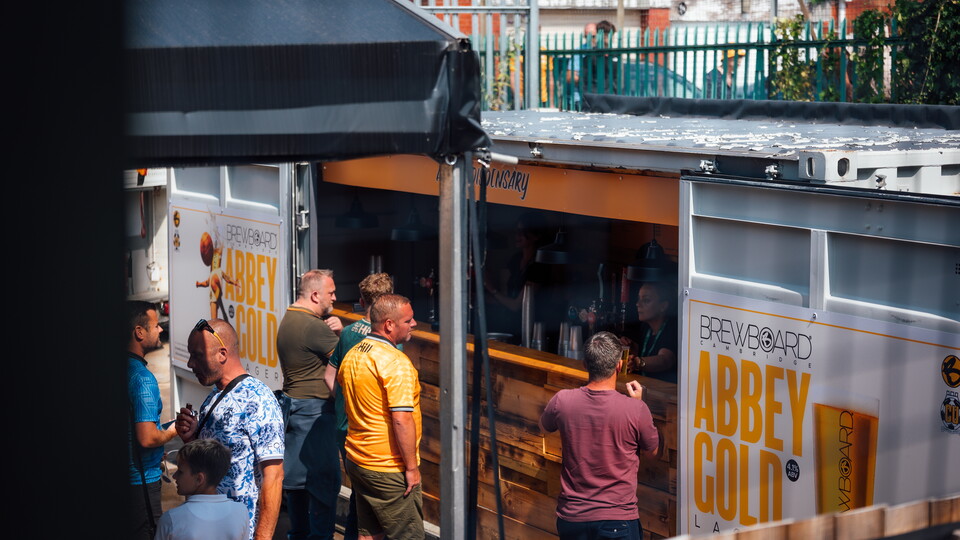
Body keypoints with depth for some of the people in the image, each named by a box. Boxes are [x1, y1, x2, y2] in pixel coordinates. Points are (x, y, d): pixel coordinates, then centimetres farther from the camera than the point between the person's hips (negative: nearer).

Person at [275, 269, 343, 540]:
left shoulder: (288, 319, 12)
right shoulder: (313, 327, -19)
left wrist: (334, 328, -6)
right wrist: (339, 330, 1)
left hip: (293, 405, 10)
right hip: (314, 409, -10)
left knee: (297, 474, 15)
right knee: (325, 477, -4)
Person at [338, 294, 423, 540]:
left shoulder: (352, 355, 8)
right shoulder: (396, 363, -20)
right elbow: (402, 420, -25)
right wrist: (412, 467, -17)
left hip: (356, 461, 8)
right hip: (388, 469, -8)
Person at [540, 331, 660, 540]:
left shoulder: (562, 401, -9)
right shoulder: (636, 409, -15)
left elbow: (544, 427, 16)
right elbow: (652, 450, 4)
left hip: (571, 517, 3)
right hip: (618, 519, -3)